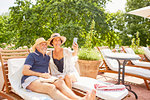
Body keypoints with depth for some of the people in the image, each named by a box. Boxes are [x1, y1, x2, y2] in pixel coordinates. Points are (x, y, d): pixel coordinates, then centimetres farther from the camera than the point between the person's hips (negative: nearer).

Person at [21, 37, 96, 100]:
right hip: (30, 80, -5)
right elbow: (24, 71, -5)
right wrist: (41, 74, -13)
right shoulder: (32, 56, 8)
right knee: (51, 87, -37)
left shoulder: (47, 57, 25)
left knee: (60, 82, -29)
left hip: (43, 80, 5)